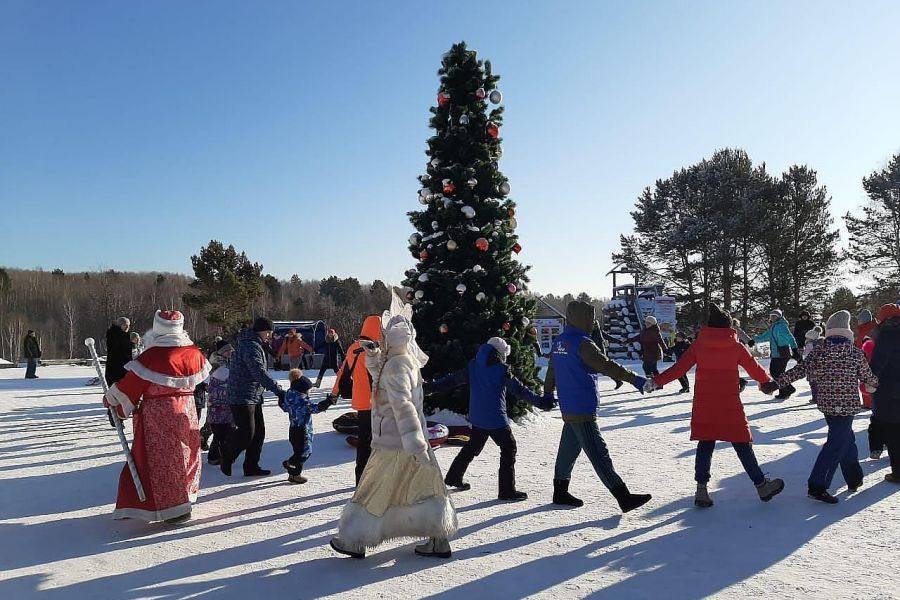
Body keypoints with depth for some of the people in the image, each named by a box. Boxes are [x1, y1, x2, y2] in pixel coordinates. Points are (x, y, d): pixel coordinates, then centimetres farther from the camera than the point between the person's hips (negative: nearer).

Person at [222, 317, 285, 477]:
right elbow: (260, 373, -27)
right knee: (246, 434, -7)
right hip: (242, 397, -11)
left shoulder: (256, 345, 16)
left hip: (254, 397, 11)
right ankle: (227, 461, 14)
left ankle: (251, 466, 18)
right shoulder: (251, 346, -18)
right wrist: (278, 390, -29)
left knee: (259, 432, 10)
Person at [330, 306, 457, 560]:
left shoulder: (395, 365, -19)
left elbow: (403, 406, -27)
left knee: (374, 493, 5)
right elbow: (383, 377, 27)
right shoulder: (410, 360, 8)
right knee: (424, 488, 12)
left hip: (394, 444, -9)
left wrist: (415, 444, -32)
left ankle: (354, 541, 18)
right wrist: (374, 356, 10)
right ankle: (439, 540, 16)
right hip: (408, 441, 9)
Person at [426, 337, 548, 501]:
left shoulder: (473, 366, 4)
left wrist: (431, 387, 14)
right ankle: (507, 490, 0)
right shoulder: (501, 370, -11)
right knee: (509, 448, 3)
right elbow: (519, 390, -11)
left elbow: (453, 379, 7)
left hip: (477, 417, 6)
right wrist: (540, 401, -6)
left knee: (472, 446, 23)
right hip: (496, 419, -6)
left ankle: (454, 477, 32)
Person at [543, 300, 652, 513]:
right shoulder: (581, 343, -17)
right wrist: (635, 379, -20)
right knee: (598, 454, -7)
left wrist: (547, 394, 30)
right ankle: (624, 497, -4)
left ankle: (560, 492, 26)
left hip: (569, 408, 9)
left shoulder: (559, 342, 10)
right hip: (583, 410, -9)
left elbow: (552, 370, 20)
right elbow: (607, 366, -22)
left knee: (568, 449, 17)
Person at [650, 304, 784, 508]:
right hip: (729, 405, -2)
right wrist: (767, 380, 30)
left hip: (703, 405, 2)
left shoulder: (698, 345, 1)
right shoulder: (736, 346, -1)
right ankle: (761, 485, 17)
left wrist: (657, 381, 0)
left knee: (705, 444, 8)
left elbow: (680, 367, -5)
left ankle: (702, 489, 4)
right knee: (742, 444, 7)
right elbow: (754, 368, 9)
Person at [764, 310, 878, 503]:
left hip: (826, 404, 4)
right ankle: (817, 486, -7)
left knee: (846, 438, 23)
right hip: (847, 405, -4)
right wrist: (878, 384, 28)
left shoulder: (818, 353, -3)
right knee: (837, 444, -2)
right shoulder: (856, 353, -7)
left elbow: (799, 370, -8)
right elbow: (868, 378, 5)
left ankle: (854, 479, 32)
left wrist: (775, 384, -6)